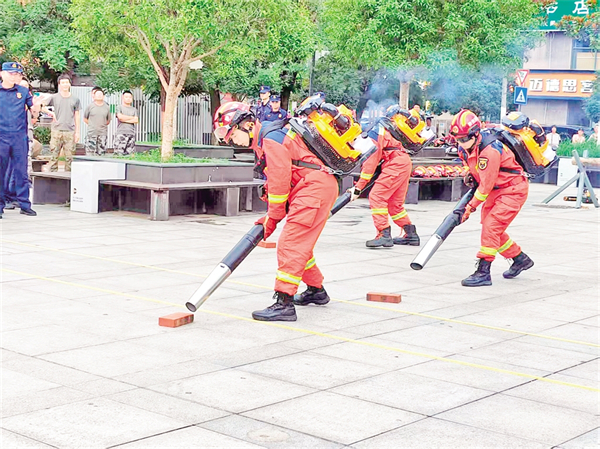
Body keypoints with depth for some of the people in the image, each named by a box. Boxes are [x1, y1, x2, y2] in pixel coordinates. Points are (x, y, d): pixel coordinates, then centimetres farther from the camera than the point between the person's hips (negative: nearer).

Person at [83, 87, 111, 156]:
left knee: (101, 153, 3)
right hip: (91, 133, -2)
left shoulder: (107, 107, 5)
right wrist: (91, 125, 7)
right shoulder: (90, 106, 0)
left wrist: (102, 125, 10)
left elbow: (108, 120, 16)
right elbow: (85, 119, 8)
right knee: (90, 152, -6)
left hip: (103, 134, 2)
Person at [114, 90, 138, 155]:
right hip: (121, 133, -3)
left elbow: (136, 120, 4)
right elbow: (120, 117, -10)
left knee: (130, 152, -2)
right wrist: (132, 117, 1)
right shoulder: (119, 107, 8)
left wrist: (124, 120, -4)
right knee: (119, 152, -12)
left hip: (131, 133, 3)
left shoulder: (134, 109, 17)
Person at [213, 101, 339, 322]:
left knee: (290, 244, -14)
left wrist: (273, 218, -6)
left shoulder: (271, 139, -16)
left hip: (315, 187, -11)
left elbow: (279, 183, -15)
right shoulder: (263, 140, 16)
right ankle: (316, 290, 34)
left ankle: (284, 303, -17)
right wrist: (271, 215, 11)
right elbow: (276, 181, 20)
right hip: (319, 187, 11)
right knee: (299, 243, 20)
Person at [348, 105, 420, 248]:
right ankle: (411, 235, 24)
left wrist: (358, 188, -15)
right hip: (404, 163, 10)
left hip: (397, 163, -10)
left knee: (376, 196, -11)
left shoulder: (372, 133, -15)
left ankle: (385, 235, -14)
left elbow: (370, 162, -17)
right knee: (394, 202, 16)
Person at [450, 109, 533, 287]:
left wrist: (471, 207, -21)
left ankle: (483, 272, -15)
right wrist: (471, 175, 0)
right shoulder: (465, 148, -4)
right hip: (495, 190, 10)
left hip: (513, 190, -10)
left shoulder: (489, 151, -31)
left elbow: (486, 185, -27)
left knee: (491, 226, -18)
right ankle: (520, 259, 30)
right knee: (491, 229, 12)